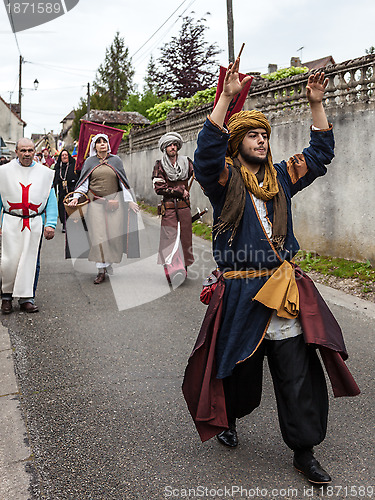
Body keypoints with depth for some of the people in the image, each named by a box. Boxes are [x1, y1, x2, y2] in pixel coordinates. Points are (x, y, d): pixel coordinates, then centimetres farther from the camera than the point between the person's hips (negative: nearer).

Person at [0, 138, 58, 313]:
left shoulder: (45, 173, 6)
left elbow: (51, 200, 6)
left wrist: (50, 224, -3)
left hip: (35, 224, 1)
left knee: (31, 261, 3)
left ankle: (26, 298, 12)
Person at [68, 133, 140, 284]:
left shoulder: (116, 160, 10)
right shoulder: (90, 162, 10)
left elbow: (123, 182, 9)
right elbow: (83, 182, 8)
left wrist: (129, 200, 3)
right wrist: (76, 197, -7)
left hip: (114, 202, 1)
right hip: (95, 202, -1)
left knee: (114, 234, -2)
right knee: (98, 235, -7)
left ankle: (109, 262, 20)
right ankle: (101, 270, -5)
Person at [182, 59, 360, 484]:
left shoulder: (280, 177, 13)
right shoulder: (225, 179, -3)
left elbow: (320, 153, 18)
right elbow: (207, 150, -23)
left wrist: (316, 104, 10)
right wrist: (226, 97, -27)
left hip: (286, 289, 4)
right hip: (240, 293, -4)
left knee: (299, 375, 4)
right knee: (239, 370, 13)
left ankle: (304, 452, 19)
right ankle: (228, 419, 44)